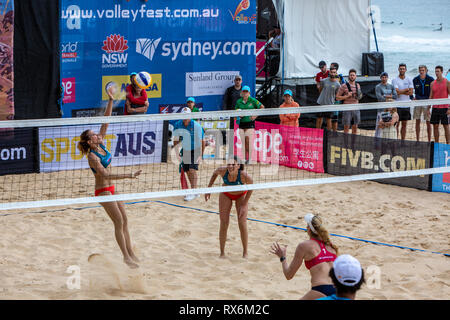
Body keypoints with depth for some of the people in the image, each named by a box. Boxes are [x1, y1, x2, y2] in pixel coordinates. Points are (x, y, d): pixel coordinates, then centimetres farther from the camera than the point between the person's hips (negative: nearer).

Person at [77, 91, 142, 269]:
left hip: (111, 188, 8)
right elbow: (104, 175, -30)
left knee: (124, 220, 8)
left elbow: (106, 121, 0)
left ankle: (130, 252, 14)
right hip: (102, 190, -8)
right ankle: (126, 256, -4)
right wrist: (127, 175, -37)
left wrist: (110, 101, -7)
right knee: (119, 222, -8)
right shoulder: (92, 156, -20)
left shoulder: (101, 145, 2)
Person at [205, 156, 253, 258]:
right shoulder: (223, 171, -33)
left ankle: (245, 253, 10)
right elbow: (215, 173, -7)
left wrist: (244, 204, -17)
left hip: (241, 195, -2)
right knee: (224, 224, -4)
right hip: (226, 195, 2)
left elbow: (250, 188, -17)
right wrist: (209, 188, -7)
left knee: (242, 223, -6)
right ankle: (222, 252, 8)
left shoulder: (244, 175, -37)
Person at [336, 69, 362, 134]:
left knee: (355, 128, 7)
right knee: (346, 127, -4)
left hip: (356, 109, 5)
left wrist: (359, 96, 5)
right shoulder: (344, 86, -5)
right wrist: (347, 96, -15)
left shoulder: (358, 85, 12)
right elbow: (337, 97, -4)